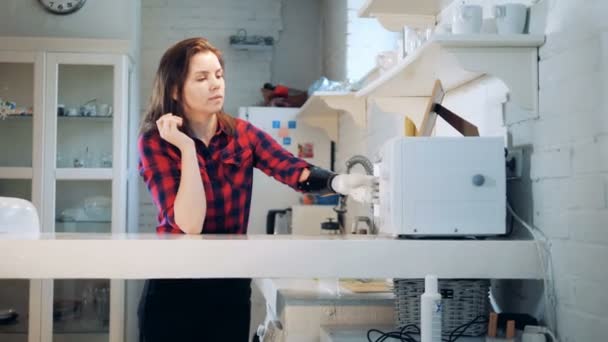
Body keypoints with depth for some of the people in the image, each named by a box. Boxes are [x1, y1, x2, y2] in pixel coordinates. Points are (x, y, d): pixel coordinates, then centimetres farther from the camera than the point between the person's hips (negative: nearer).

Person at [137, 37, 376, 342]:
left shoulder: (242, 134, 0)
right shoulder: (155, 142, -10)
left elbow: (298, 172, -17)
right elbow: (188, 224, -20)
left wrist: (343, 182, -36)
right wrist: (187, 147, -21)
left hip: (232, 285, 3)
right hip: (175, 287, -3)